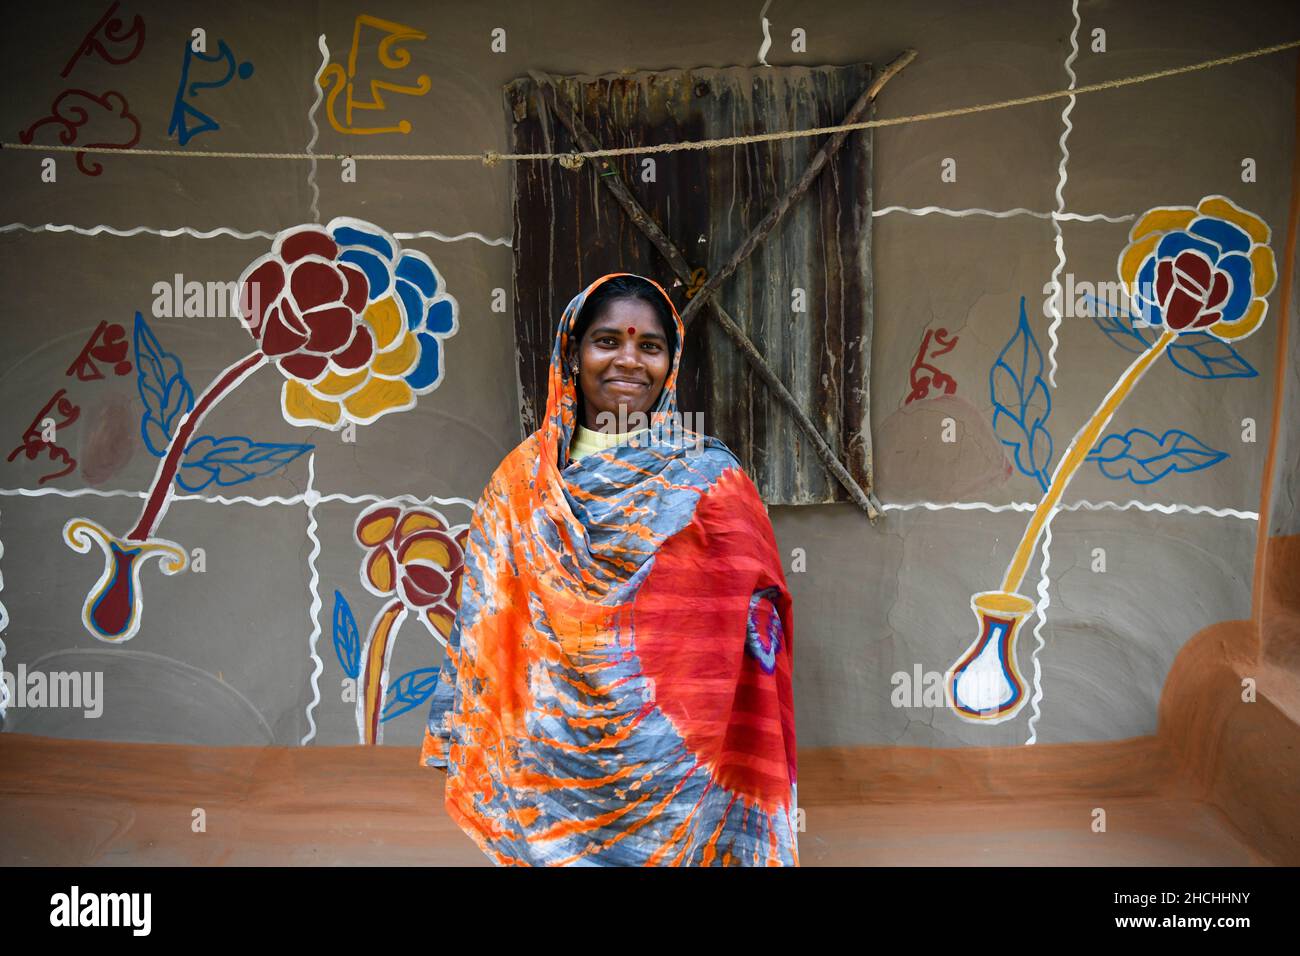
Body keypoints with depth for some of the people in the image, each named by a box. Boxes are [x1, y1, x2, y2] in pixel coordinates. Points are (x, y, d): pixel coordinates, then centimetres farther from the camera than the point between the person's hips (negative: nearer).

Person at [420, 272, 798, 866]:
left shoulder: (711, 479, -5)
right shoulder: (522, 481, 2)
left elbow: (755, 636, -5)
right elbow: (485, 627, 4)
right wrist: (466, 751, 2)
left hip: (673, 767, -1)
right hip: (552, 758, 2)